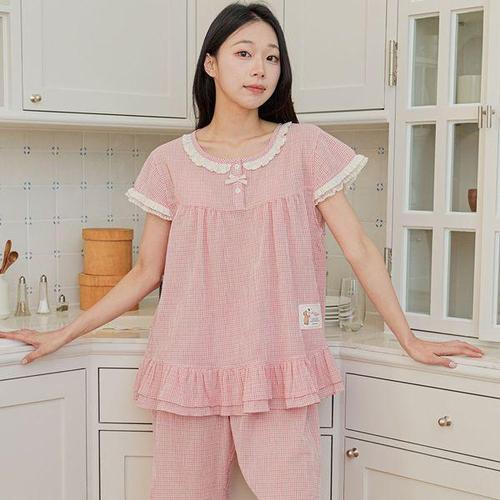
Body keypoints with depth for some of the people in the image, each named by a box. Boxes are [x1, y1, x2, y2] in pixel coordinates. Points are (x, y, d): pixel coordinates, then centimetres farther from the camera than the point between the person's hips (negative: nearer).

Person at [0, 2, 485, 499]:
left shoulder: (307, 147, 1)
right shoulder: (170, 162, 3)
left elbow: (359, 250, 2)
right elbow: (146, 272, 9)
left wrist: (409, 340, 2)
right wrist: (62, 335, 8)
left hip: (280, 374, -1)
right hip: (192, 370, 1)